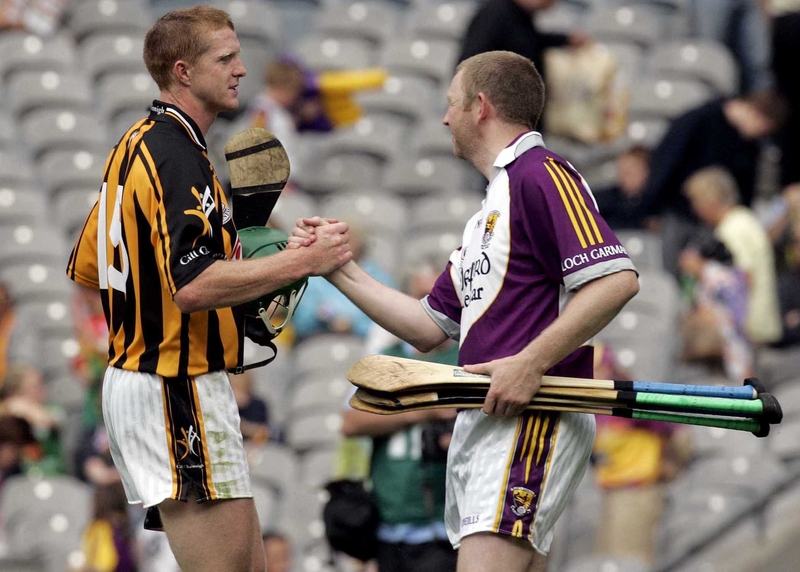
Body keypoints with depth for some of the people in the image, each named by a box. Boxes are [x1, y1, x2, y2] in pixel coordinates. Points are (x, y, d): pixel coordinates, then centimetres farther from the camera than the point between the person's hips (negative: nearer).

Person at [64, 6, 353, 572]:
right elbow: (195, 286, -27)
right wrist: (305, 260, -22)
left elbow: (86, 266, 23)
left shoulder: (135, 147, 15)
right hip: (178, 391, -10)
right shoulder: (177, 154, -16)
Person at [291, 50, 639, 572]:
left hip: (531, 416, -10)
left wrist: (531, 364, -23)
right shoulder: (489, 213, 27)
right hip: (485, 422, 10)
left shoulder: (541, 175, -5)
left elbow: (616, 279, -18)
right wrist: (339, 269, 24)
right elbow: (429, 328, 28)